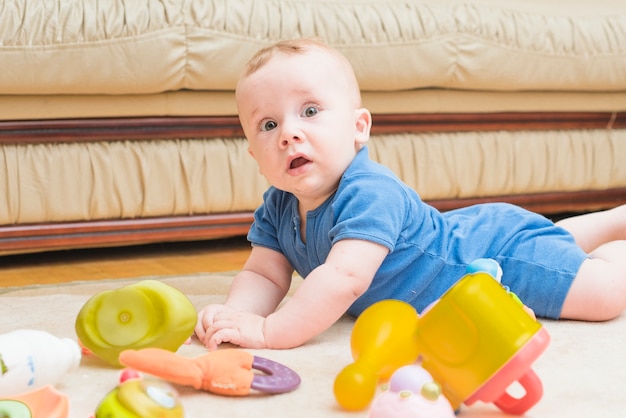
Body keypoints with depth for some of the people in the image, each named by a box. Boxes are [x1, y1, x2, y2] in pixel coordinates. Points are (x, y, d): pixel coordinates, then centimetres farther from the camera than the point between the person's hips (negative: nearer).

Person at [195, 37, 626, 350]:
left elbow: (344, 278, -51)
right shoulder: (278, 208, -15)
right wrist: (235, 314, -36)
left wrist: (268, 331, -51)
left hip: (502, 248, -8)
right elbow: (264, 276, -14)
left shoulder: (370, 195, -41)